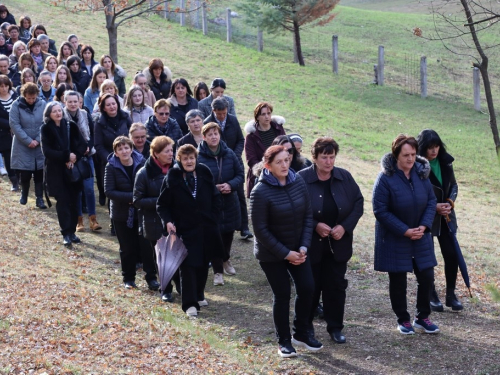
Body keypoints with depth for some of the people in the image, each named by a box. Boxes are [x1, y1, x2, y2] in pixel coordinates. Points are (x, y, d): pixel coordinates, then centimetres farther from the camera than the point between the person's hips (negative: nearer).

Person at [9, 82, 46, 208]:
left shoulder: (42, 105, -4)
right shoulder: (16, 105, -8)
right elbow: (14, 125, -11)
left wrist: (38, 140, -12)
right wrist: (28, 141, -15)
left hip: (40, 145, 1)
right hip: (23, 146, -1)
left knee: (39, 173, 2)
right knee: (25, 173, 3)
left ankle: (39, 199, 11)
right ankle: (24, 194, 28)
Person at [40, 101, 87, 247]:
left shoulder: (70, 126, 4)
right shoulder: (46, 129, -2)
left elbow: (82, 145, 0)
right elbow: (47, 151, -11)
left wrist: (75, 157, -16)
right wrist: (66, 156, -18)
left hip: (73, 169, 3)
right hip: (56, 171, -3)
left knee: (73, 201, 3)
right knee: (63, 201, -6)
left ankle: (72, 231, 13)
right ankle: (66, 234, -3)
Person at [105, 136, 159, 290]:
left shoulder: (141, 163, -5)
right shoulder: (112, 167, -8)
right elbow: (109, 191, -12)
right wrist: (130, 197, -20)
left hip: (142, 212, 1)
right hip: (122, 214, 0)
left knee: (146, 246, -1)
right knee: (127, 248, 8)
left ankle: (151, 278, 8)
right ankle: (128, 279, 23)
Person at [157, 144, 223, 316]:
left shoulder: (204, 173, 1)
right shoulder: (172, 178, -7)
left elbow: (215, 198, 9)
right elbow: (162, 205, -2)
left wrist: (213, 219, 3)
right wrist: (167, 221, -16)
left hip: (206, 229, 4)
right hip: (185, 230, -4)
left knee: (203, 264, 13)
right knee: (188, 266, -8)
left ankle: (199, 295, 31)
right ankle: (190, 303, -5)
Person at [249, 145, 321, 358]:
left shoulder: (298, 182, -5)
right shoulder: (261, 192, -20)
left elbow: (307, 216, 1)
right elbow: (261, 230, -17)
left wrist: (303, 247, -9)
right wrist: (285, 253, -17)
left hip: (297, 249, 5)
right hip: (272, 253, -4)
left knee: (307, 288, 0)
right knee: (282, 294, 1)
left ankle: (301, 333, 21)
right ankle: (284, 341, 18)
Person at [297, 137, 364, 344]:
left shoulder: (345, 177, -2)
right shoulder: (302, 178, -12)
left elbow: (358, 203, 2)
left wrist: (345, 226, -10)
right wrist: (315, 226, -19)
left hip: (338, 244, 3)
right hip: (311, 244, -3)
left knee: (336, 286, 8)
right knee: (310, 286, 8)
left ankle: (335, 327, 21)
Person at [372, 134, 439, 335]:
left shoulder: (421, 173, -4)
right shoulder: (385, 178, -18)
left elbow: (431, 201, 3)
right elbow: (380, 211, -17)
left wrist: (424, 226, -11)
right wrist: (405, 231, -18)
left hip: (420, 237, 4)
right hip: (394, 239, -4)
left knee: (427, 277, 5)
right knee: (398, 281, 7)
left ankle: (422, 317, 25)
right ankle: (403, 320, 24)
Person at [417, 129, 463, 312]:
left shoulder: (445, 162, -1)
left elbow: (453, 185, 10)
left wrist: (451, 202, -8)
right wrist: (434, 207, -18)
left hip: (446, 216, 4)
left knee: (452, 255, 2)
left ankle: (451, 295, 18)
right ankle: (431, 296, 21)